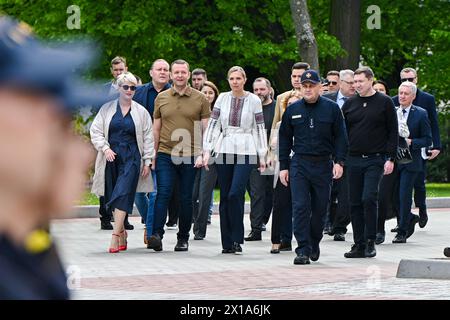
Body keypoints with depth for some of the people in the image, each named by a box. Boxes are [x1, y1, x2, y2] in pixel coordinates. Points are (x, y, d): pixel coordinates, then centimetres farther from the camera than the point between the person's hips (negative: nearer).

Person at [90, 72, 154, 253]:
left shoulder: (141, 112, 7)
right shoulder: (107, 109, 8)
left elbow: (148, 138, 8)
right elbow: (96, 131, 7)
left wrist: (147, 161, 4)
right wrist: (105, 148, -9)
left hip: (131, 158, -2)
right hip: (111, 157, 2)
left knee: (123, 194, -16)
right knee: (113, 196, 4)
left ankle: (115, 237, -21)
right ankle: (122, 235, 16)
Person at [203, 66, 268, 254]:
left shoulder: (254, 100, 2)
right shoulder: (222, 98, 7)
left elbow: (260, 128, 5)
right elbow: (212, 124, 7)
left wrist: (262, 156, 3)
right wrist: (207, 150, -1)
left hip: (246, 153, -3)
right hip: (224, 151, 3)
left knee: (235, 194, -16)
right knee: (225, 198, 3)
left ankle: (237, 240, -6)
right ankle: (227, 243, 10)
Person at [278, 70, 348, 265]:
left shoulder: (331, 108, 2)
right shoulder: (292, 110, 7)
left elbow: (340, 137, 3)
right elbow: (284, 139, 11)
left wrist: (339, 162, -7)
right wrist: (283, 166, 7)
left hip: (323, 165, 0)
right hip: (299, 164, 0)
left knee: (320, 208, 7)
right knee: (300, 208, -9)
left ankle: (314, 242, 28)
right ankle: (303, 250, -8)